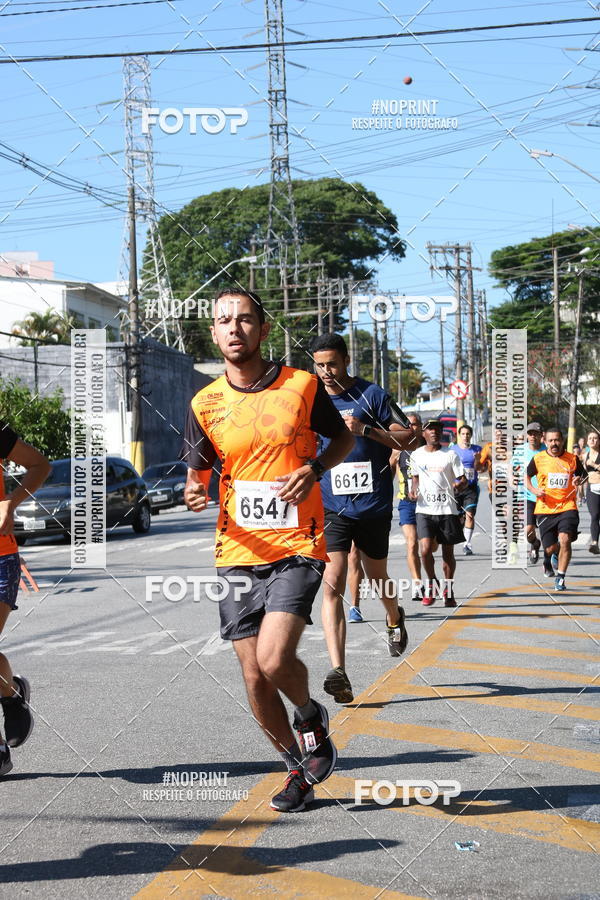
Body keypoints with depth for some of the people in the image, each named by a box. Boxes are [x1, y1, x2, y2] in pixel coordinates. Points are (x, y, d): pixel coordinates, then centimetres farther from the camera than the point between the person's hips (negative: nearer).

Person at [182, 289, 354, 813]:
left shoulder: (302, 386, -3)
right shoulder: (205, 404, 3)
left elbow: (343, 438, 12)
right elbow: (198, 471, 13)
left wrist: (314, 468, -8)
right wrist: (194, 492, -12)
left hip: (297, 548, -3)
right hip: (238, 553, 3)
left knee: (274, 660, -19)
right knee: (254, 676, 5)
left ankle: (311, 716, 16)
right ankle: (299, 768, 29)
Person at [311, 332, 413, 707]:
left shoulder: (371, 394, -3)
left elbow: (408, 436, -6)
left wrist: (364, 429, -17)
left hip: (374, 506, -1)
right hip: (331, 507, 1)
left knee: (378, 578, 16)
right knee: (333, 583, -15)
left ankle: (395, 618, 52)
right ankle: (339, 671, -20)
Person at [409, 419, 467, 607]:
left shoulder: (450, 454, 0)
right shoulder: (416, 455, 7)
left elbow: (463, 480, 0)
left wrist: (459, 485, -22)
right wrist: (414, 490, 3)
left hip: (447, 509, -1)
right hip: (424, 510, 1)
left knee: (448, 553, 5)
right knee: (425, 549, -14)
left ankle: (448, 590, 23)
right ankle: (431, 583, 11)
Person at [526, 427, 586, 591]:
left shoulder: (572, 459, 3)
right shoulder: (538, 459, 1)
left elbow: (582, 475, 18)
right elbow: (527, 476, 15)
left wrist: (578, 480, -6)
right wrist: (533, 490, -3)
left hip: (567, 507, 0)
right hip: (545, 509, 0)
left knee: (565, 540, -21)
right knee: (550, 548, 2)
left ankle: (560, 578, -6)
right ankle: (549, 558, 42)